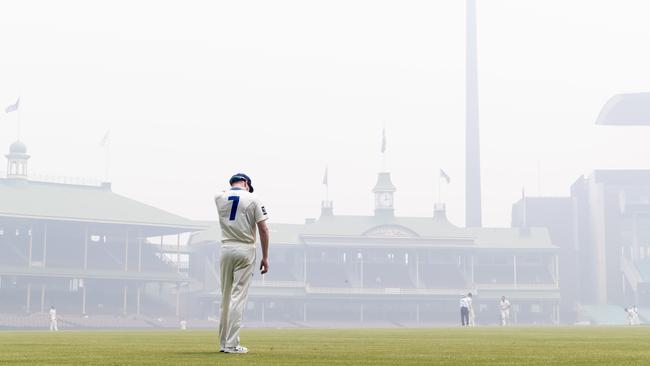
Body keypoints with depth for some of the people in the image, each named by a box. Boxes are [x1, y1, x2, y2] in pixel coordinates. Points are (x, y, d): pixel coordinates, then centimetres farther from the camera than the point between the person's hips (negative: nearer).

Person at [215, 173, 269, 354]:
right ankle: (231, 344, -10)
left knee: (225, 297, 11)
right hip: (245, 250, -4)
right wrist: (265, 257, -3)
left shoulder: (219, 198, 6)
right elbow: (263, 229, -7)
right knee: (238, 297, -7)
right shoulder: (252, 199, -3)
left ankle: (223, 342, 14)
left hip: (226, 249, 4)